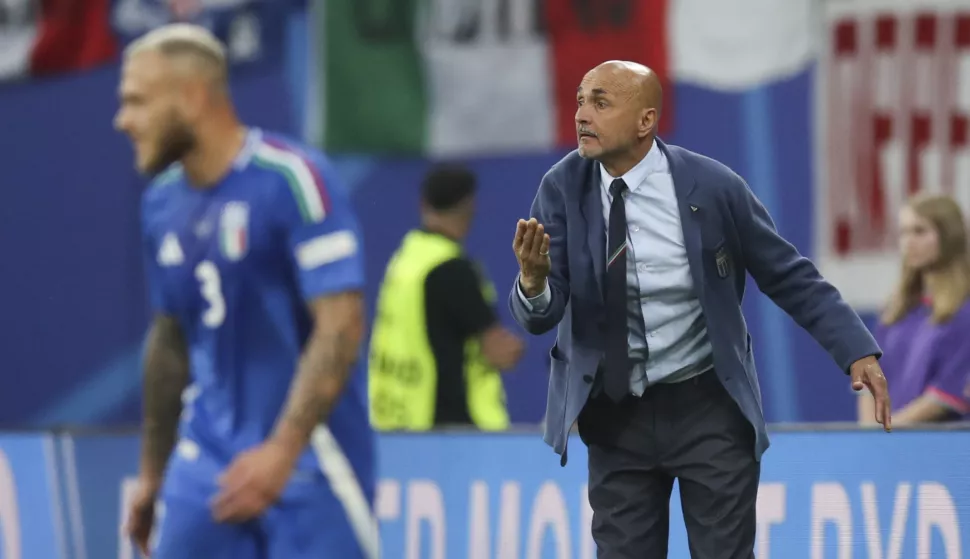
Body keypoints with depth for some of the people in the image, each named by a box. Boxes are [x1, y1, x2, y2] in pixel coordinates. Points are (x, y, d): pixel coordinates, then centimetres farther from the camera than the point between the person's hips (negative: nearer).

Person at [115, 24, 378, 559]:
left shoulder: (293, 180, -13)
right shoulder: (163, 203, 9)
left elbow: (340, 327, -18)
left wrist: (282, 450, -25)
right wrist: (151, 475, 23)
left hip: (307, 454, -6)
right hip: (206, 462, 6)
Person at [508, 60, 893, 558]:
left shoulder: (712, 187, -13)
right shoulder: (563, 188, -7)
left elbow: (789, 277, -3)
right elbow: (540, 314, -11)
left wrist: (858, 351, -11)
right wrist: (533, 281, -35)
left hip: (708, 407, -2)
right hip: (614, 417, 2)